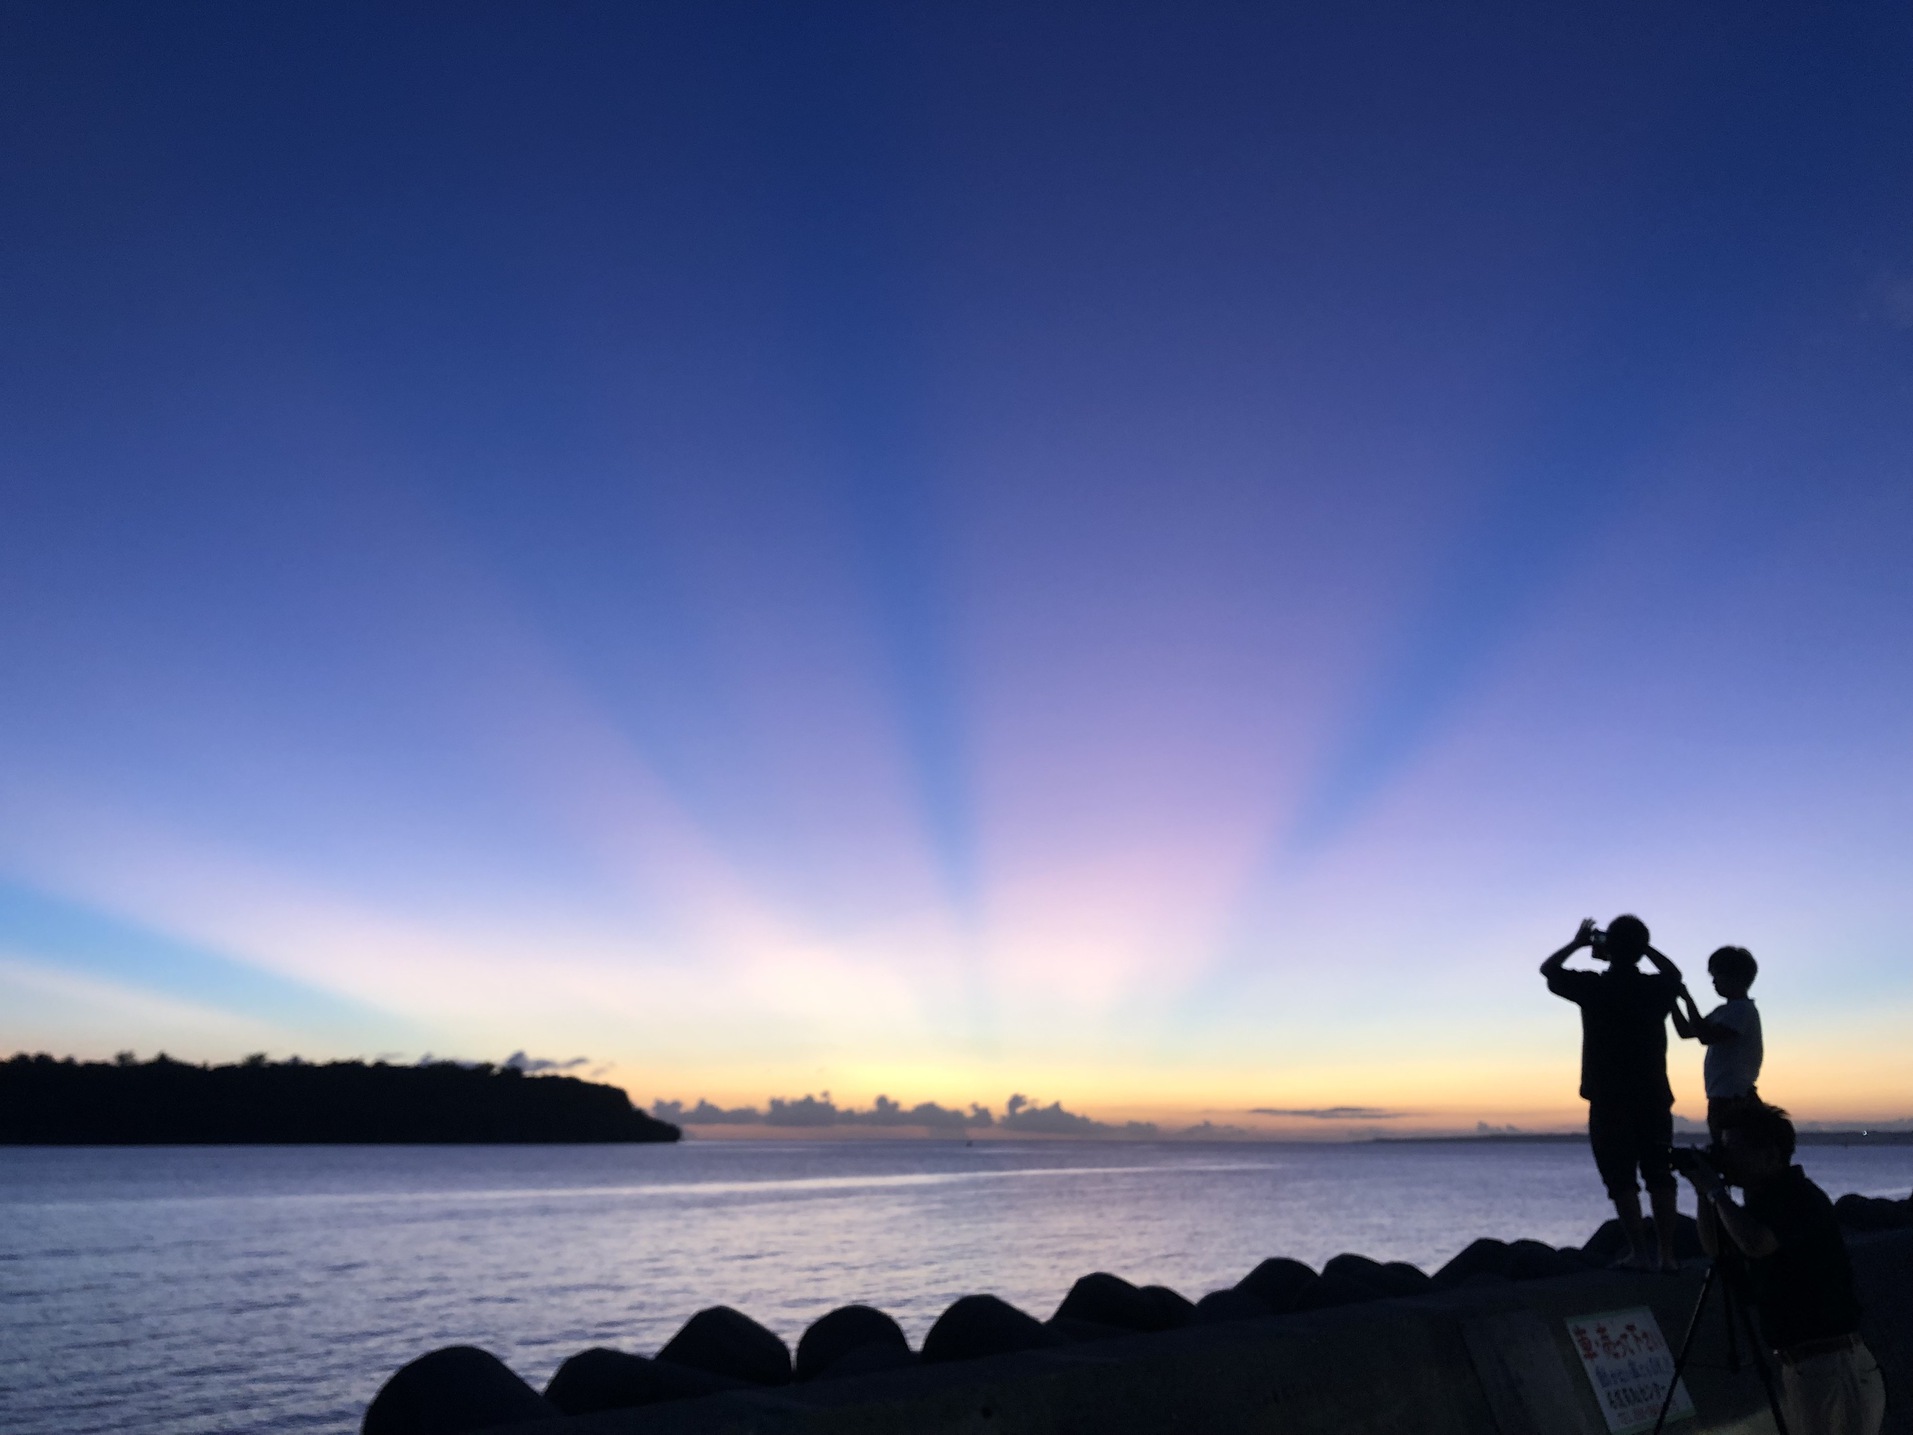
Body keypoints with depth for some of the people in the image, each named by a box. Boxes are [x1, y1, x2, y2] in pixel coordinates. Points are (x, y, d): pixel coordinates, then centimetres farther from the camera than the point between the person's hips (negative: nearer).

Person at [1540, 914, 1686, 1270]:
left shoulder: (1593, 986, -10)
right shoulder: (1656, 987, -1)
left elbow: (1548, 969, 6)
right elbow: (1675, 973, 24)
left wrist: (1578, 943, 15)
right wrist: (1643, 946, 21)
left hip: (1609, 1100, -3)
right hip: (1654, 1097, 3)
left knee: (1621, 1179, 2)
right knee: (1659, 1177, 11)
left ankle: (1640, 1253, -1)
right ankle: (1667, 1254, 10)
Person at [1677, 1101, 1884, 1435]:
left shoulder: (1801, 1197, -17)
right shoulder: (1765, 1201, 12)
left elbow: (1755, 1244, -34)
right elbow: (1714, 1246, 21)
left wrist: (1716, 1190, -20)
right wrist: (1703, 1192, 5)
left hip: (1834, 1369, -9)